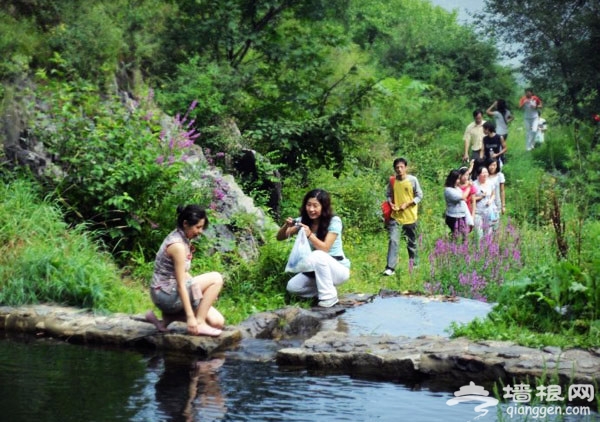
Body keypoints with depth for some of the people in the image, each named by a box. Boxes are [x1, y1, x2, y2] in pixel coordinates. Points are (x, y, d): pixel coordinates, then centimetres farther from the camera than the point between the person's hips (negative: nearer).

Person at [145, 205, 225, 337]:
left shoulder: (182, 238, 9)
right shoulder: (177, 245, -21)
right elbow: (181, 284, -23)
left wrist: (206, 292, 14)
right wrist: (190, 316, -24)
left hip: (173, 293, 10)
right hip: (167, 295, -10)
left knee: (218, 322, 3)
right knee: (216, 278, -17)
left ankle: (168, 318, 7)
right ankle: (199, 323, -14)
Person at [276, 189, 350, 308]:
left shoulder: (334, 221, -17)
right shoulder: (303, 220, -3)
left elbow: (325, 248, -25)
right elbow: (280, 237, -4)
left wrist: (310, 235, -41)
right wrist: (286, 226, -25)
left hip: (338, 269, -5)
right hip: (317, 270, 6)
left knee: (317, 256, -36)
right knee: (292, 287, -16)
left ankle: (329, 297, -22)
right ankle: (324, 289, 6)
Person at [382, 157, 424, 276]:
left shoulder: (413, 180, -8)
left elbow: (419, 196, -4)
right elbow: (388, 195, 11)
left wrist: (406, 204, -15)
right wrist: (390, 203, -10)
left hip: (410, 216, -1)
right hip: (395, 216, 1)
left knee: (411, 242, 12)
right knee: (393, 240, -12)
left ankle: (414, 264, 30)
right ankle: (390, 268, -14)